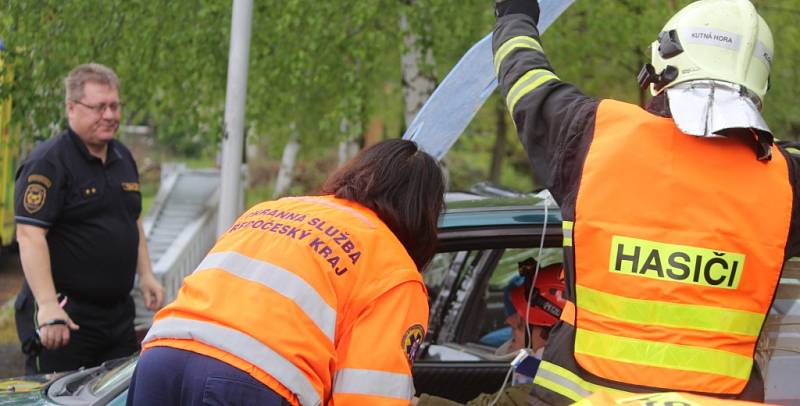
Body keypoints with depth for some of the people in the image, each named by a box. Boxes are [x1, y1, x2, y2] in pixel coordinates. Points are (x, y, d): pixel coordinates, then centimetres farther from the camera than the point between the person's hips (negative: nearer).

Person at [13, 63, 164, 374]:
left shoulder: (123, 158, 14)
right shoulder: (47, 163, -13)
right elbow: (29, 235, -21)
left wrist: (145, 274, 17)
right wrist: (48, 306, -28)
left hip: (118, 313, 8)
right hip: (65, 319, -8)